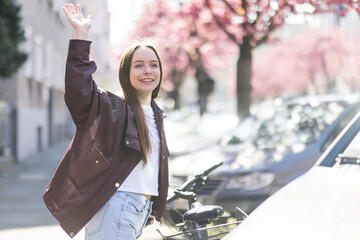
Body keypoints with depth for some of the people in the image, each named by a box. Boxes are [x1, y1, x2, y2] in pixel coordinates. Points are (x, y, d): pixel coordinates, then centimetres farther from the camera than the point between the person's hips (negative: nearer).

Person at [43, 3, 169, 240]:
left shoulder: (156, 114, 17)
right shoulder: (112, 107, -6)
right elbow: (79, 87, -24)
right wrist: (81, 34, -24)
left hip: (142, 209, 8)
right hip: (116, 207, -8)